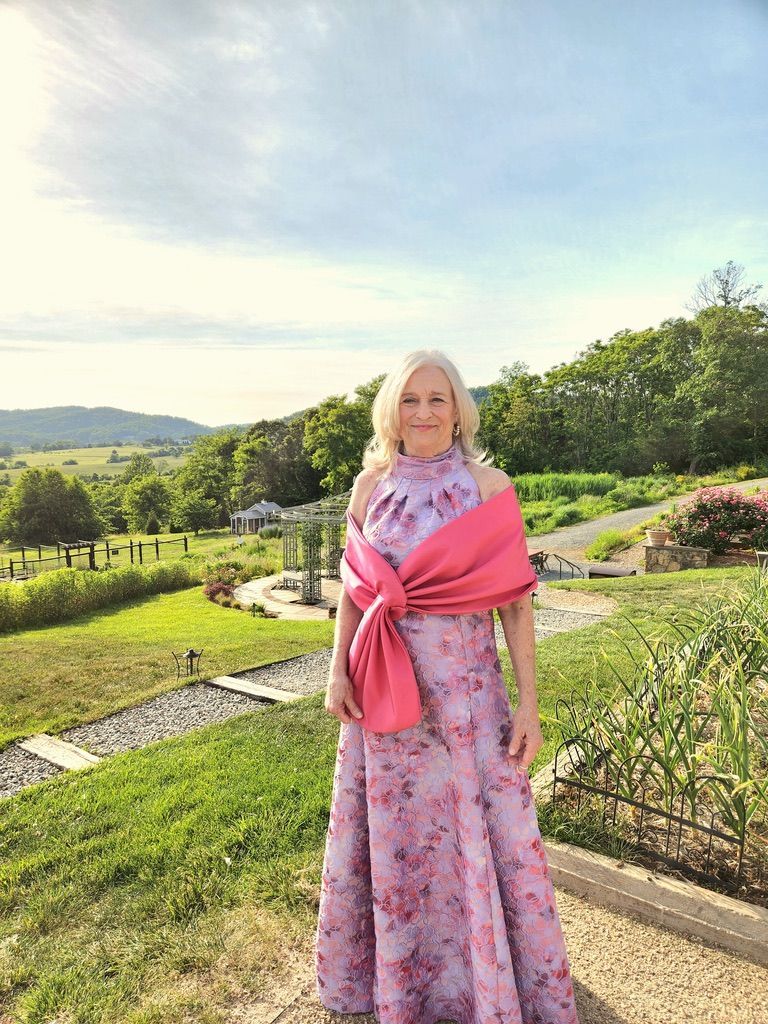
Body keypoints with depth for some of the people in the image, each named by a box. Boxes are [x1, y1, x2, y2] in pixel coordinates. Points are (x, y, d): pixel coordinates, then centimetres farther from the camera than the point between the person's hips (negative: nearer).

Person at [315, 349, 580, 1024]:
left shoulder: (488, 485, -7)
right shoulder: (371, 485, 0)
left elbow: (516, 599, -6)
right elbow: (353, 587, 8)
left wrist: (529, 704, -8)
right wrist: (338, 671, 1)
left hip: (467, 690, -2)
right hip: (385, 689, 2)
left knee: (487, 832, 9)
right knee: (393, 831, 17)